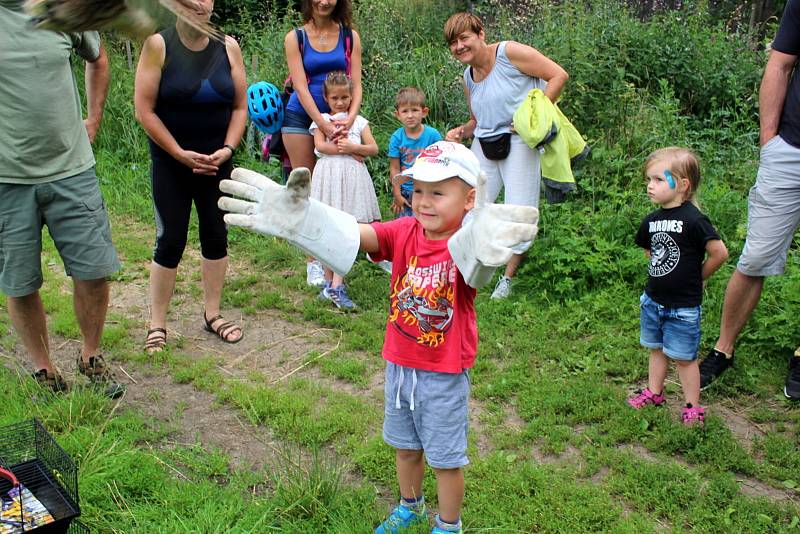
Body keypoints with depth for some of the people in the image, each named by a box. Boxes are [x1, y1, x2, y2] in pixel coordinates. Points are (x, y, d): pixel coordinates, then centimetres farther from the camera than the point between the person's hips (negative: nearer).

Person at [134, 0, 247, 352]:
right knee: (170, 241, -2)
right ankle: (157, 325, 11)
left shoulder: (228, 47, 1)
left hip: (216, 162, 3)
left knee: (216, 236, 8)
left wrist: (227, 149, -10)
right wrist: (181, 154, -15)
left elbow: (240, 106, 3)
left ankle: (212, 314, 23)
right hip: (170, 163, -3)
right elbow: (144, 109, -11)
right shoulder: (158, 45, -8)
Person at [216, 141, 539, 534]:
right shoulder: (404, 232, -9)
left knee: (445, 457, 14)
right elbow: (354, 234, -25)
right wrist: (303, 218, -44)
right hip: (398, 365, 5)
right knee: (405, 446, 25)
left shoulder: (463, 245, -22)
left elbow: (475, 258, -47)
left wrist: (483, 242, -73)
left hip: (444, 375, -4)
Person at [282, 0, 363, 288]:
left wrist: (349, 118, -19)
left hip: (340, 117, 1)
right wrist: (324, 125, -19)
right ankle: (313, 261, 5)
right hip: (302, 118, -1)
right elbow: (301, 87, -9)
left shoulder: (350, 37, 3)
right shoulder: (295, 38, -1)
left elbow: (356, 84, -2)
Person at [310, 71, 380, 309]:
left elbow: (373, 148, 5)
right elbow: (320, 145, -6)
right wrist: (350, 151, -10)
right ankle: (329, 280, 11)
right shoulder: (321, 119, 10)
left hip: (352, 176, 1)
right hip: (329, 175, 0)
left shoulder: (358, 121, 14)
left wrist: (352, 147, -12)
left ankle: (336, 286, -10)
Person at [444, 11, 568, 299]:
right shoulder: (468, 77, 14)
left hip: (520, 143, -6)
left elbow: (558, 75, -10)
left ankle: (507, 278, 13)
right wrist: (461, 131, 3)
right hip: (484, 147, 7)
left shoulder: (509, 52, -8)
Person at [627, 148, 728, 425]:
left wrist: (696, 277, -4)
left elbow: (719, 253, -16)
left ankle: (692, 408, 18)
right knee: (656, 349, 20)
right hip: (652, 300, 6)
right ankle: (653, 392, 36)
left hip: (683, 306, -6)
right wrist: (667, 271, 10)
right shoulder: (651, 220, 2)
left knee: (683, 358, 4)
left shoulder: (693, 220, -20)